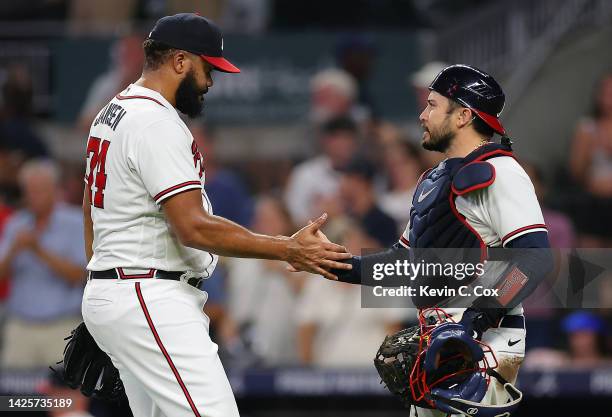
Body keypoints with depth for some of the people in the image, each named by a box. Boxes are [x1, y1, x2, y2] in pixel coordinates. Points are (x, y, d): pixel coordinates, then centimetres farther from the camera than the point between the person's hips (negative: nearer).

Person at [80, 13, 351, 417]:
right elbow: (194, 228, -22)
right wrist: (288, 250, -21)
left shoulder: (111, 114, 17)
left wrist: (102, 299, 28)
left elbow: (90, 216, 24)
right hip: (151, 301, -11)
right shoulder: (157, 123, -16)